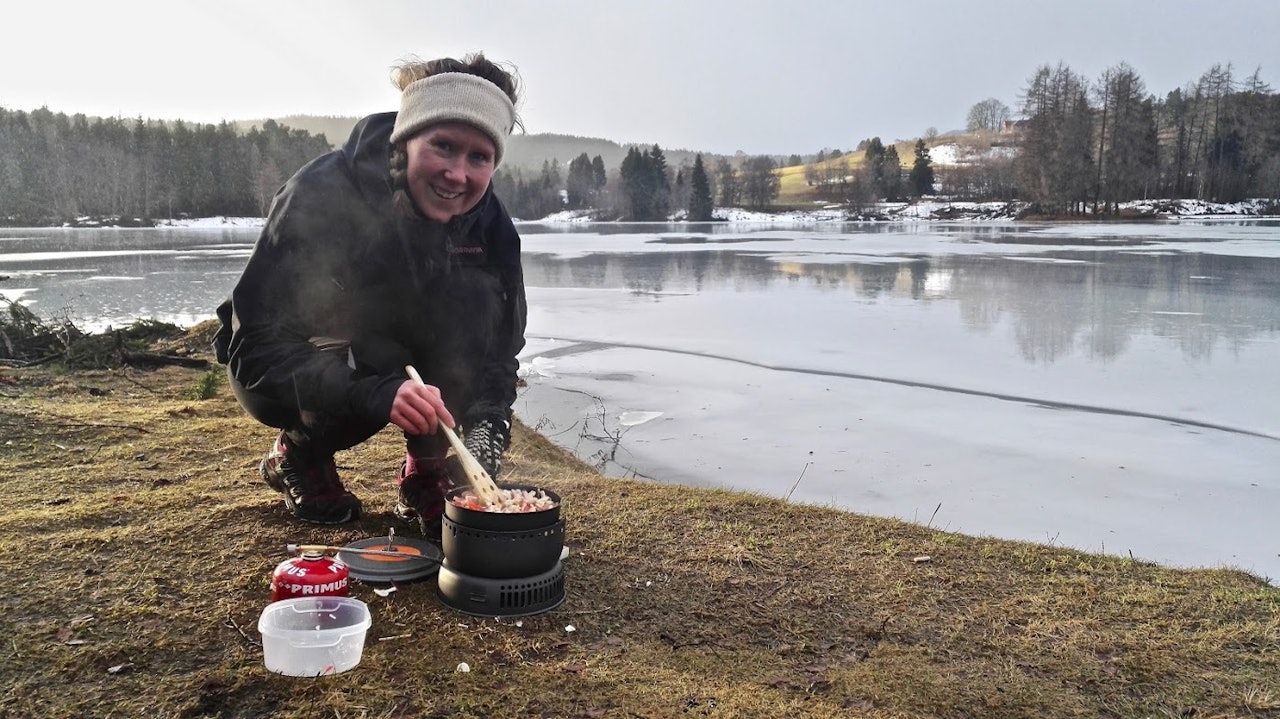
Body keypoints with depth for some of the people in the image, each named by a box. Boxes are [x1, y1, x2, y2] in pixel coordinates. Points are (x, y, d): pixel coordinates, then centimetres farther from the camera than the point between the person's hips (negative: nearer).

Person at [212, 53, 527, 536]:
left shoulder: (487, 224, -18)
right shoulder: (321, 195, -31)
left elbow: (497, 352, -17)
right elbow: (256, 346, -35)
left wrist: (486, 428, -38)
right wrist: (374, 392, -50)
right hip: (279, 378, -3)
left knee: (476, 295, -23)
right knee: (375, 357, -35)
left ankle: (426, 470, -12)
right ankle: (297, 455, -4)